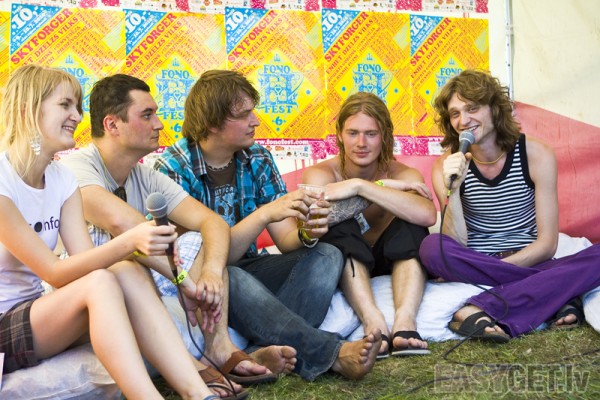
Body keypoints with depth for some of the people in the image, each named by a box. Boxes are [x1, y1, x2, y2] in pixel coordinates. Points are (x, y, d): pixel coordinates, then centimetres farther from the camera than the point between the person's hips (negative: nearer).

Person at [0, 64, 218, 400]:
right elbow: (54, 272, -21)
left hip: (36, 314, 6)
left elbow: (85, 262, -7)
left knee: (129, 273, -20)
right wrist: (127, 242, -34)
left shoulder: (63, 180, 5)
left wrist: (140, 243, -26)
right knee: (100, 283, -30)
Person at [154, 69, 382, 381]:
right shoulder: (173, 168, -16)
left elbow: (285, 241, -2)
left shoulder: (257, 159, -1)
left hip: (247, 270, 6)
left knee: (326, 256, -16)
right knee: (225, 278, -38)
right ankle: (331, 355, -36)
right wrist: (264, 214, -33)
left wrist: (306, 234, -26)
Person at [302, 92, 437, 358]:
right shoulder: (320, 173, -9)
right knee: (340, 225, -28)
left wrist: (359, 186, -32)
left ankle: (405, 321, -41)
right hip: (341, 269, -1)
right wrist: (386, 186, -27)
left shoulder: (403, 174, -6)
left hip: (396, 265, 2)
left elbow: (427, 215, -31)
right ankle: (373, 321, -43)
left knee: (412, 222, -23)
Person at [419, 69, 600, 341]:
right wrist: (452, 192, -25)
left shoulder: (536, 156, -5)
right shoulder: (447, 166, -3)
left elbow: (547, 243, -6)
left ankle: (480, 311, -34)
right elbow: (456, 245, -10)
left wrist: (492, 270, -17)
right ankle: (558, 297, -30)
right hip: (475, 264, 0)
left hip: (528, 262, 1)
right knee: (432, 247, -32)